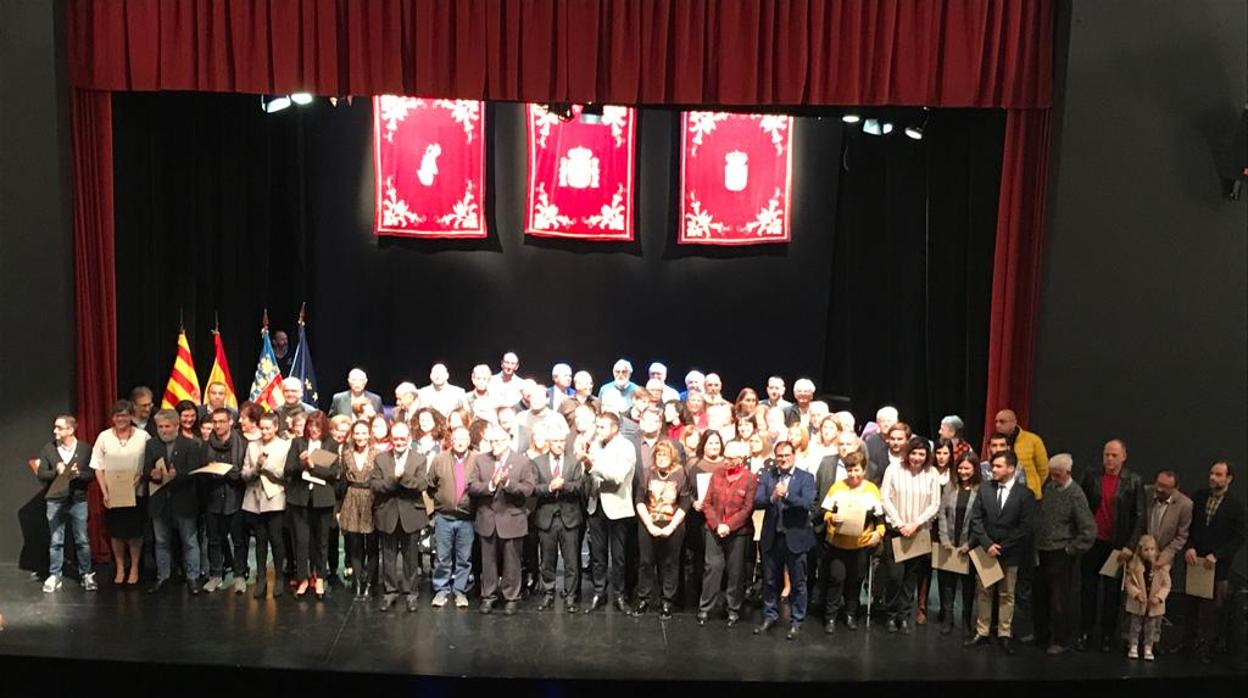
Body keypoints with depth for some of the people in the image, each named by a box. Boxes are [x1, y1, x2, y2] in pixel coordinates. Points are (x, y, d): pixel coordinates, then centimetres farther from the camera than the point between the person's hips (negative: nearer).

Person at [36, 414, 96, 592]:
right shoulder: (48, 449, 2)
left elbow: (91, 474, -2)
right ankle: (54, 576, 17)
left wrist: (78, 474, -23)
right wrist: (56, 472, -18)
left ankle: (86, 574, 15)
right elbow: (41, 474, 1)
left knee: (82, 540, 5)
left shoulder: (85, 448, -2)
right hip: (55, 501, 1)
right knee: (55, 541, 7)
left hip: (78, 500, -1)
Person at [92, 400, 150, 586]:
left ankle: (134, 568, 20)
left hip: (136, 492, -1)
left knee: (135, 532, 6)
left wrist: (141, 476, -18)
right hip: (112, 494, 1)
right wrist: (104, 492, -7)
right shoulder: (104, 437, -1)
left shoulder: (143, 436, -5)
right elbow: (98, 467, 0)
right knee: (116, 532, 10)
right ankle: (120, 568, 24)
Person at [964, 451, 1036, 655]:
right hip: (985, 551, 3)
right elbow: (976, 519, 1)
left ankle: (1005, 634, 17)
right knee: (983, 593, 8)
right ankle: (982, 633, 16)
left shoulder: (1024, 495, -5)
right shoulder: (985, 490, 3)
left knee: (1006, 595, 7)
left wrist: (1001, 547, -12)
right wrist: (987, 544, -11)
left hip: (1009, 554, -2)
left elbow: (1025, 528, -8)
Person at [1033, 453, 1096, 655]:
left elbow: (1089, 530, -16)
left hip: (1061, 555, -6)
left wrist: (1071, 550, -11)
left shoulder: (1075, 495, -15)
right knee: (1041, 595, 14)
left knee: (1059, 599, 4)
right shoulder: (1049, 487, 3)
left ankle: (1060, 641, 17)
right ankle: (1041, 633, 29)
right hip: (1043, 551, 6)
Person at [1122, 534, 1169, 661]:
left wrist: (1159, 596, -18)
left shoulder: (1162, 566, -9)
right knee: (1135, 625, 9)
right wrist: (1136, 593, -19)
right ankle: (1133, 647, 21)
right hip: (1137, 603, 0)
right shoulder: (1134, 565, -10)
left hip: (1154, 604, 1)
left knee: (1151, 627, 11)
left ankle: (1148, 648, 24)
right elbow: (1128, 582, -6)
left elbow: (1166, 585, -6)